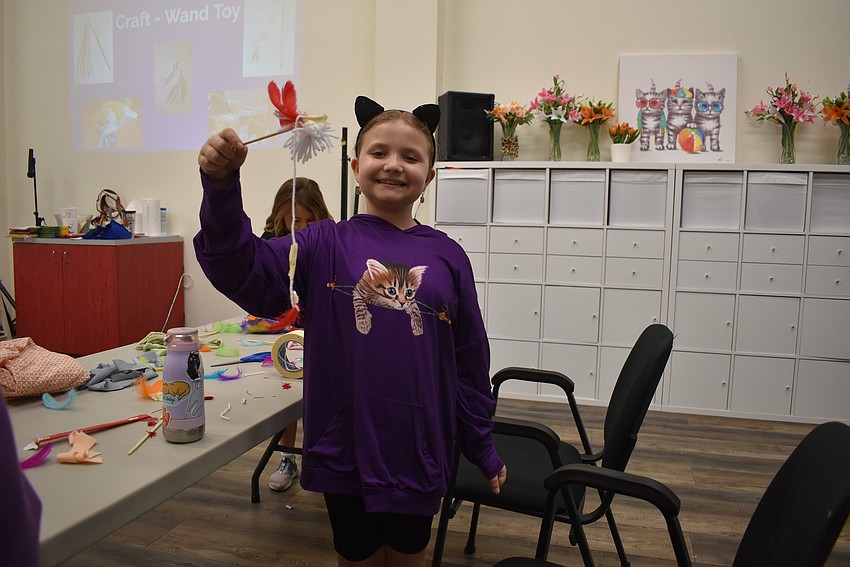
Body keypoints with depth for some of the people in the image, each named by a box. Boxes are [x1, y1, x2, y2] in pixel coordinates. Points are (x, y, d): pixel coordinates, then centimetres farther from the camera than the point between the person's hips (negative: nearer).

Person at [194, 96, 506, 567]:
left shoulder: (447, 257, -2)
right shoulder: (325, 245, -6)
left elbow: (469, 360, 4)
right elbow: (240, 270, -18)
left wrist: (483, 449, 10)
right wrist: (221, 187, -34)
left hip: (420, 453, 1)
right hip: (347, 451, -1)